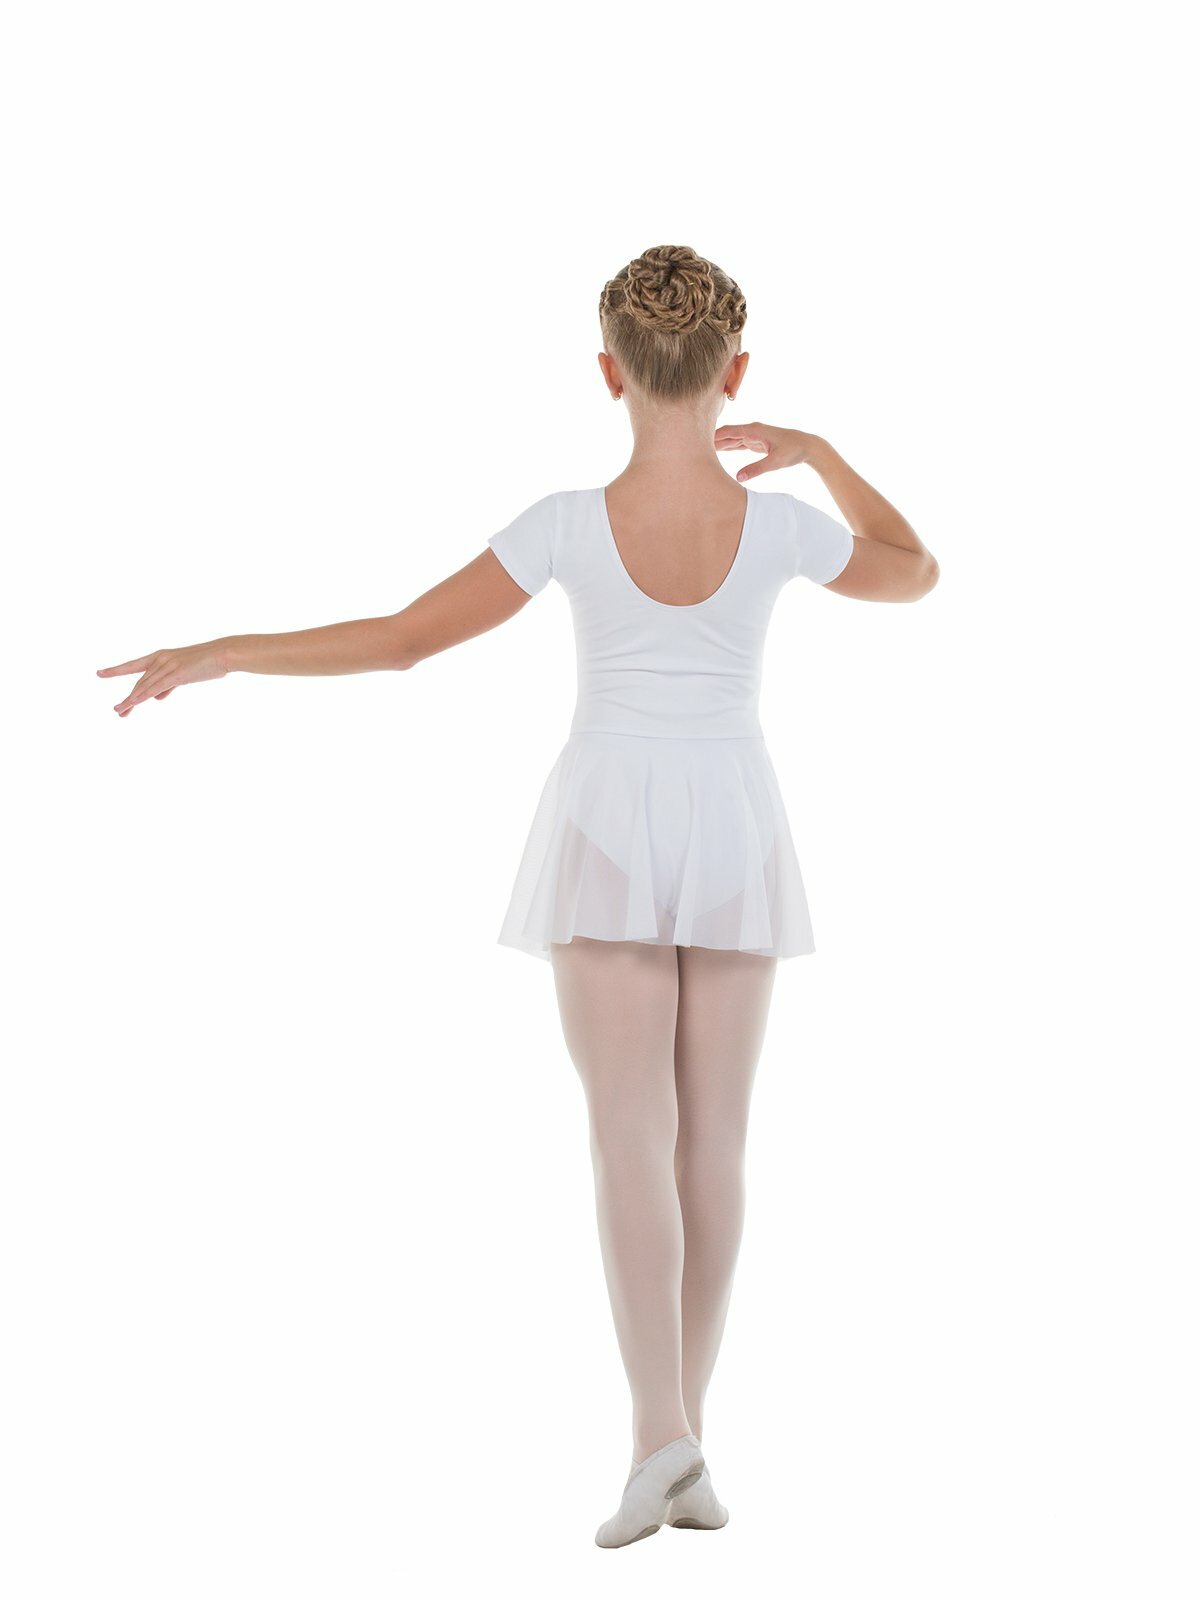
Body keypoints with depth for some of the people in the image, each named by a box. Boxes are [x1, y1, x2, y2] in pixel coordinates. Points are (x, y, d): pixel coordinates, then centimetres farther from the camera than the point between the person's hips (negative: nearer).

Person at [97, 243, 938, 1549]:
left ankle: (661, 1425, -16)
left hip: (609, 830, -1)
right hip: (734, 831, 2)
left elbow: (399, 641, -11)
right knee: (713, 1135, 6)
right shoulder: (779, 525, -10)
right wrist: (817, 453, 16)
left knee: (631, 1129, -1)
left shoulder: (569, 525, -14)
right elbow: (914, 574, 11)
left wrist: (220, 654, -3)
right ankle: (687, 1454, 11)